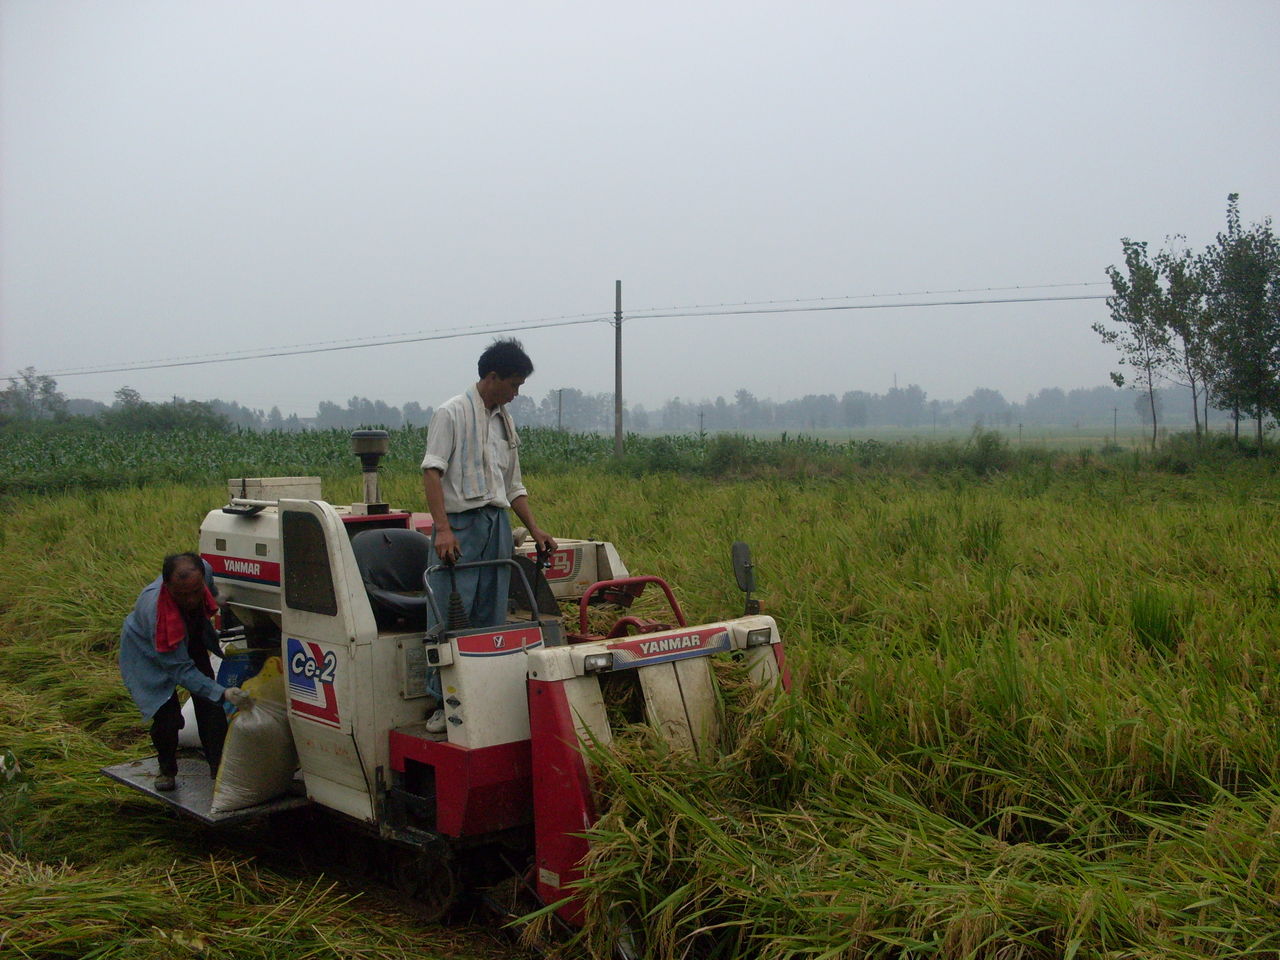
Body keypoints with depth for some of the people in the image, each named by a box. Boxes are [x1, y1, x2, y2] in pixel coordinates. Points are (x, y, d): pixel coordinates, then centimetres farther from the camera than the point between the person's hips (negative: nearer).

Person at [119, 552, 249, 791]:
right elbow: (181, 670, -38)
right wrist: (222, 693, -48)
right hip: (148, 651, -5)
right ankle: (167, 770, 14)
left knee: (209, 705, -4)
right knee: (165, 713, -12)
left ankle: (219, 767, 9)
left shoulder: (203, 571, -31)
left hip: (191, 641, 5)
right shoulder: (154, 609, -44)